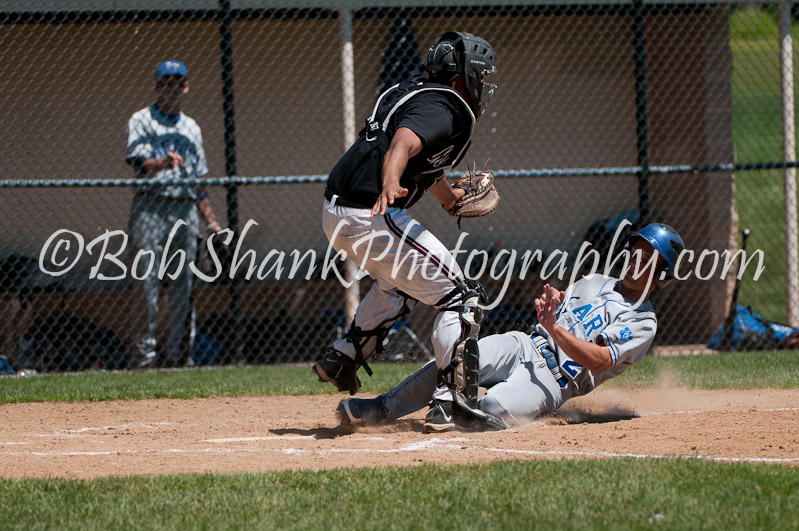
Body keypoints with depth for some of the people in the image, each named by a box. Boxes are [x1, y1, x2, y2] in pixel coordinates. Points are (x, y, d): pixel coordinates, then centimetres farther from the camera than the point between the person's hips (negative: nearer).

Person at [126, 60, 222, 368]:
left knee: (183, 285, 2)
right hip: (151, 206, -5)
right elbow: (138, 163, -12)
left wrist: (211, 221, 18)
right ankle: (145, 351, -11)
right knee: (147, 281, -10)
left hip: (186, 210, 5)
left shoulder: (191, 128, 22)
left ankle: (178, 353, 4)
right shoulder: (142, 121, 5)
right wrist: (162, 164, -32)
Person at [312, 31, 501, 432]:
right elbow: (403, 143, -32)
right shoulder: (442, 110, -11)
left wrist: (450, 195, 54)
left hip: (337, 216, 10)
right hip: (372, 218, -10)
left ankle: (344, 357, 31)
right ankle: (448, 396, -8)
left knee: (398, 283, 35)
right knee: (458, 296, -3)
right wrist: (390, 184, -52)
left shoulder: (417, 93, 19)